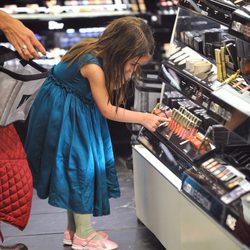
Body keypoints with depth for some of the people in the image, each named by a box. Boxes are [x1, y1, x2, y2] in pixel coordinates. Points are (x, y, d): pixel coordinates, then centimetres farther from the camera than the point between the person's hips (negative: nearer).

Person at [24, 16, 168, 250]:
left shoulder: (102, 53, -6)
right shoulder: (93, 66, -31)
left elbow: (110, 90, 1)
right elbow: (107, 110, -20)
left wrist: (122, 77, -17)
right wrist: (144, 118, -15)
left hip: (79, 111, 9)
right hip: (63, 115, -9)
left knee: (78, 167, 12)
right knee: (81, 165, -5)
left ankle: (73, 230, 22)